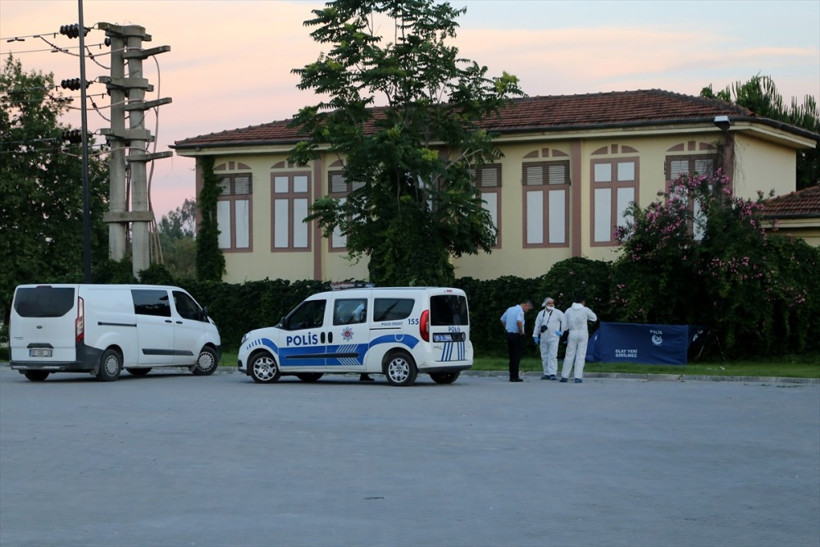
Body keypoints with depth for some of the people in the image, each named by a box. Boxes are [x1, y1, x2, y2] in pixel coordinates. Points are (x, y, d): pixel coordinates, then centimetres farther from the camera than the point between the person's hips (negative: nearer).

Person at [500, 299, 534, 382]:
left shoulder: (510, 309, 13)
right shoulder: (520, 311, -13)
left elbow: (502, 320, 20)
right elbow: (518, 321, -30)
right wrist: (521, 332, -18)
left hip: (509, 334, 8)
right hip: (517, 335, -8)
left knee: (512, 356, 12)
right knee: (517, 356, -3)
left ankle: (512, 376, 14)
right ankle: (514, 376, -4)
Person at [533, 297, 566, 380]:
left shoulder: (557, 313, 0)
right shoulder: (541, 313, 13)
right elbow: (537, 325, 14)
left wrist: (562, 331, 0)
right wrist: (535, 336, 9)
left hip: (553, 338, -5)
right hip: (543, 338, 5)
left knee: (552, 356, -13)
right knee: (544, 356, 6)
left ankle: (553, 374, -15)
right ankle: (547, 374, 13)